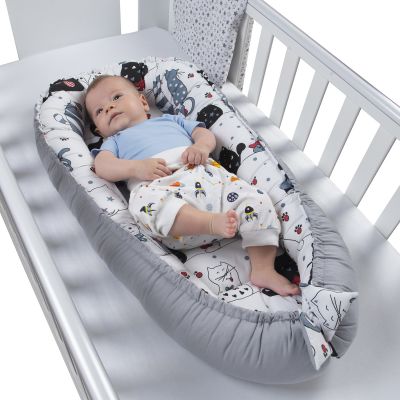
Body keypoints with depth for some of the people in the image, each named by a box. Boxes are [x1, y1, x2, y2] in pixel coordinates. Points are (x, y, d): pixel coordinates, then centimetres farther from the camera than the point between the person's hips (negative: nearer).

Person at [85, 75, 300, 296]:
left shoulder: (171, 120, 40)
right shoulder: (115, 141, 34)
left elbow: (205, 133, 29)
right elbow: (102, 165, 12)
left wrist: (202, 146, 2)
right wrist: (137, 167, -10)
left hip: (205, 175, 3)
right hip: (159, 186, -3)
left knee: (257, 200, -17)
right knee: (144, 202, -39)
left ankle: (263, 270, -21)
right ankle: (213, 223, -49)